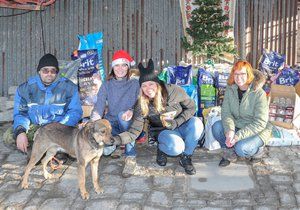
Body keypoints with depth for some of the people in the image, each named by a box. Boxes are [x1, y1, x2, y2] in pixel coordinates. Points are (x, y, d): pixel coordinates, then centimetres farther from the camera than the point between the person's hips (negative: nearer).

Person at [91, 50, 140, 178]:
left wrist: (132, 111, -34)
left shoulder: (135, 84, 1)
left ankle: (131, 157, -24)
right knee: (105, 150, -28)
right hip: (111, 123, 1)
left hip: (128, 125, -1)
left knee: (122, 114, -36)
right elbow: (99, 107, -8)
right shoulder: (106, 86, 5)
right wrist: (93, 123, -29)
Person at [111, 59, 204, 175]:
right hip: (164, 131, -1)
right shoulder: (141, 106, -18)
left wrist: (176, 122, -19)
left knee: (196, 122, -34)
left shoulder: (174, 91, -19)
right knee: (176, 147, -36)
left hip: (182, 125, 2)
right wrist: (115, 139, -39)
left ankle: (186, 158, -10)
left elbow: (191, 107, -6)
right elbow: (134, 132, -21)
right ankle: (162, 149, 3)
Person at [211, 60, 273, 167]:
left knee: (241, 148, -31)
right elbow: (226, 112, -10)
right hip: (236, 126, 5)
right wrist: (230, 130, -31)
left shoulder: (259, 93, -20)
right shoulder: (230, 89, -6)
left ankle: (258, 150, 5)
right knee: (216, 127, -22)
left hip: (256, 131, -4)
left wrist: (238, 136, -30)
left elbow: (260, 123, -22)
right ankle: (229, 152, 3)